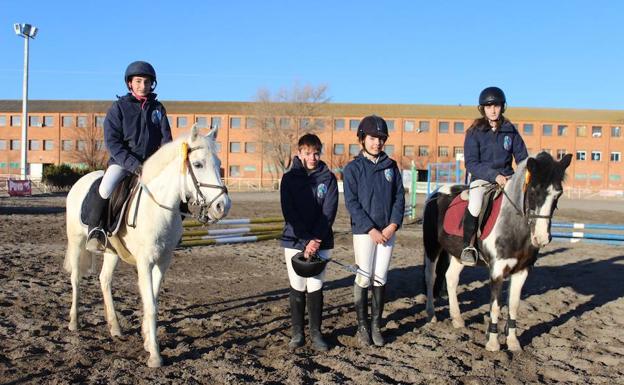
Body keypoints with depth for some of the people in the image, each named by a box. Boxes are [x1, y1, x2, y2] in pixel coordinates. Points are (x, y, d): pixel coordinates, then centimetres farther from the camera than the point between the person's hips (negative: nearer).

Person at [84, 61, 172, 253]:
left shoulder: (158, 108, 9)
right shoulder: (119, 107, -1)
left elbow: (166, 138, 6)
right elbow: (111, 141, -8)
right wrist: (131, 163, -21)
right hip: (122, 160, -4)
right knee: (105, 188, -28)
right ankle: (95, 230, -7)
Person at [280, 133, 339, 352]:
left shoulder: (328, 178, 1)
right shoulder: (289, 178, -1)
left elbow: (329, 212, -5)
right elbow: (289, 213, -7)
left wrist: (316, 240, -15)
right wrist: (306, 242, -15)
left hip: (321, 242, 0)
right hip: (294, 241, 0)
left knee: (316, 289, 4)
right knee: (297, 289, 6)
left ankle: (316, 333, 16)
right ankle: (297, 333, 17)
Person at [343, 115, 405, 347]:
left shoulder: (391, 166, 8)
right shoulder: (353, 168, -3)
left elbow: (399, 197, 6)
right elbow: (352, 202, -9)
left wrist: (393, 225, -8)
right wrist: (371, 229, -16)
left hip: (387, 231, 3)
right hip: (364, 231, -3)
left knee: (380, 279, 8)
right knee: (364, 278, 2)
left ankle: (376, 325, 17)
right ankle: (362, 326, 14)